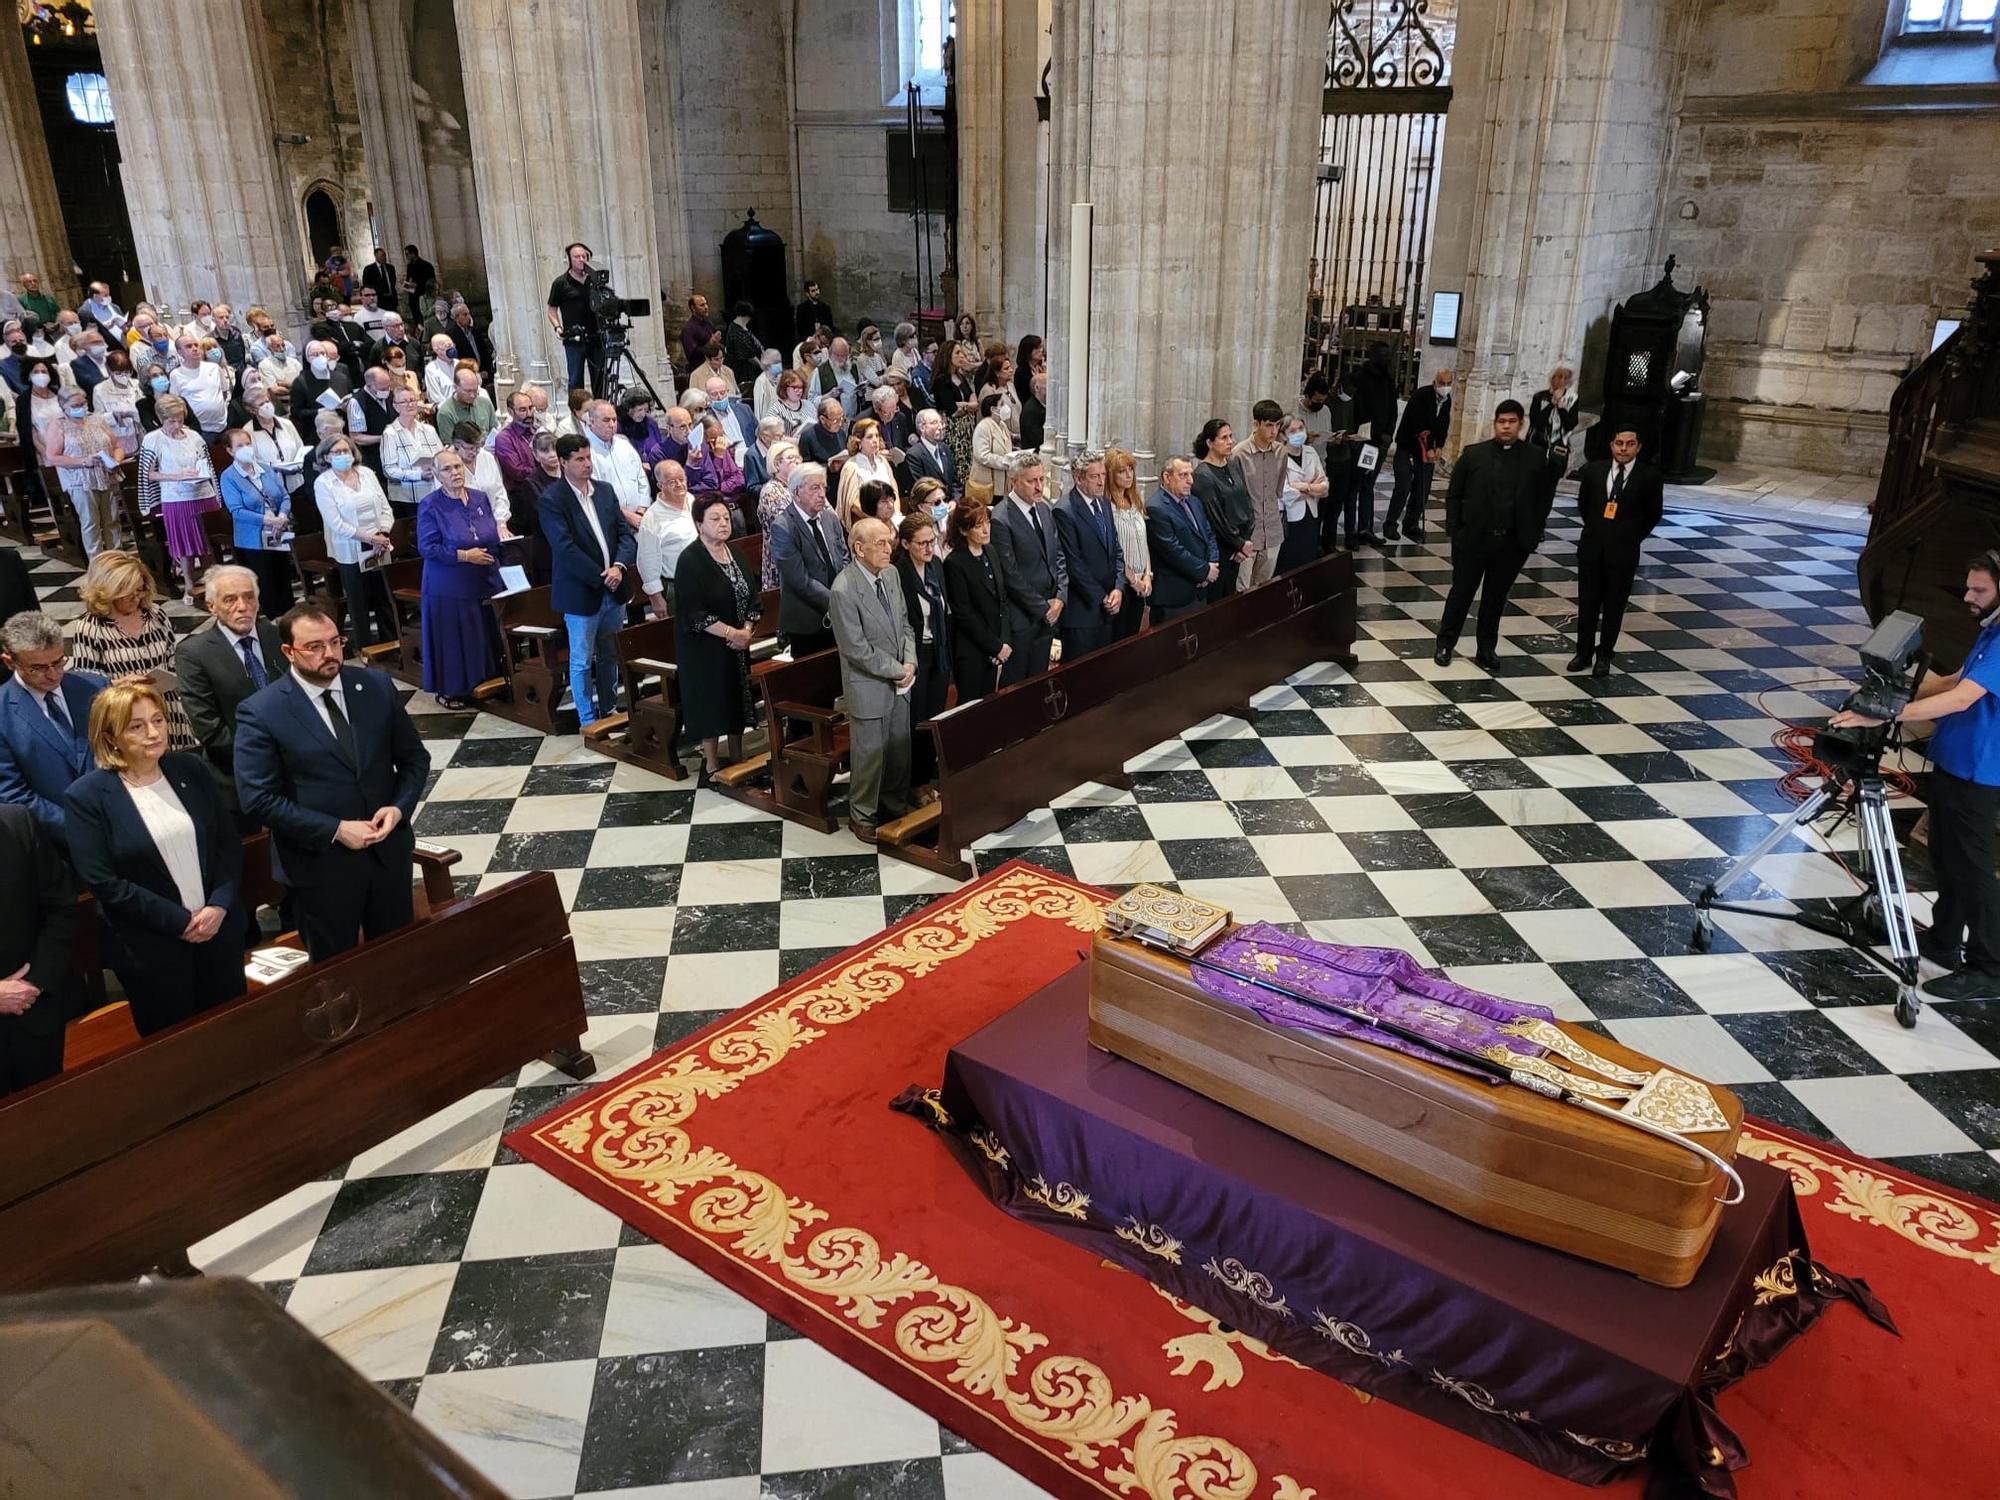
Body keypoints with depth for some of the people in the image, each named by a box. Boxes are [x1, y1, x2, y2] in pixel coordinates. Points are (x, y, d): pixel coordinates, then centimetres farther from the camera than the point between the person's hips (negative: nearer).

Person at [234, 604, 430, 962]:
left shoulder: (376, 687, -2)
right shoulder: (261, 713, -13)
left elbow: (414, 757, 6)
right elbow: (259, 799, -15)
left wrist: (399, 807, -11)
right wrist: (335, 830, -20)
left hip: (388, 850, 4)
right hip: (320, 863, -3)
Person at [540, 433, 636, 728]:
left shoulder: (605, 490, 7)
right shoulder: (551, 500, -11)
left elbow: (625, 532, 5)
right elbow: (566, 548, -17)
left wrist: (619, 566, -13)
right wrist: (601, 578, -17)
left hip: (614, 589, 6)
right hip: (581, 592, -5)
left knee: (611, 655, 17)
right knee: (582, 661, 6)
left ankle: (609, 709, 32)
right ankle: (588, 720, 17)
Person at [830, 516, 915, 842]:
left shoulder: (891, 573, 1)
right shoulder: (844, 590, -23)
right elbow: (857, 649, -21)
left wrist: (910, 662, -5)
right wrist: (897, 671, -14)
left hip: (900, 681, 7)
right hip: (869, 685, -7)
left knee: (900, 749, 18)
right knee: (869, 753, 6)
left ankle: (896, 806, 37)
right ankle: (862, 816, 25)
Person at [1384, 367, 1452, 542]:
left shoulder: (1447, 400, 3)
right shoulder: (1421, 396, -18)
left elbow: (1444, 424, 11)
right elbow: (1416, 425, -22)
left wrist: (1439, 446, -4)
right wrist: (1427, 449, -20)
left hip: (1427, 449, 6)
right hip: (1407, 446, -6)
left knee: (1423, 489, 3)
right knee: (1404, 486, -12)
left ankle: (1411, 525, 12)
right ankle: (1390, 524, -2)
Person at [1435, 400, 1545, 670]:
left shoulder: (1534, 459, 1)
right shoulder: (1474, 454, -1)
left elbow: (1542, 500, 5)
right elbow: (1454, 494, 2)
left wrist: (1532, 534, -2)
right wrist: (1455, 530, -4)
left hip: (1512, 544, 1)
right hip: (1473, 539, -1)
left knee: (1496, 598, 12)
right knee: (1461, 592, 7)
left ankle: (1486, 649, 23)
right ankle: (1445, 644, 20)